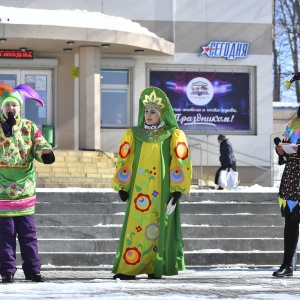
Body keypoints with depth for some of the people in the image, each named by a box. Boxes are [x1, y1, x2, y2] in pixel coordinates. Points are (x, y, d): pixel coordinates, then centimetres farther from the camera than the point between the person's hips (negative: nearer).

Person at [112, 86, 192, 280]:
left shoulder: (173, 136, 3)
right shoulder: (133, 135, 10)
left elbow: (180, 162, -1)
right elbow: (124, 161, 10)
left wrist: (177, 189, -6)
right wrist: (122, 187, 4)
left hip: (162, 191, -2)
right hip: (138, 189, 2)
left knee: (160, 227, -2)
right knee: (135, 227, -4)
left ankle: (156, 268, 4)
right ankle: (128, 269, -4)